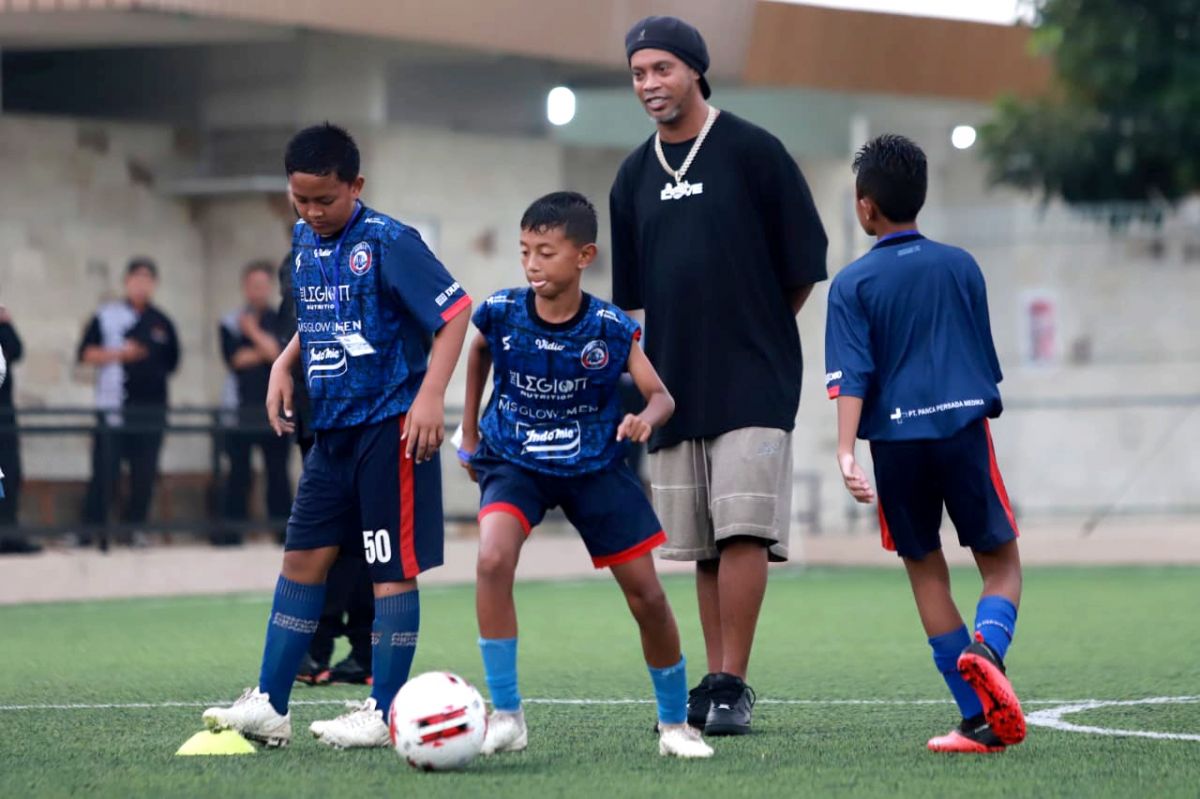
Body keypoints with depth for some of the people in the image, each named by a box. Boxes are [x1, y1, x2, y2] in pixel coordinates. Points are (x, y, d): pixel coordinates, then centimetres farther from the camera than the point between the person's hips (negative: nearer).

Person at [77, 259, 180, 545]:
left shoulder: (161, 323, 12)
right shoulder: (107, 316, 4)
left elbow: (172, 361, 20)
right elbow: (86, 353, 0)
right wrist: (118, 353, -12)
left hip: (151, 409, 3)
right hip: (114, 409, -3)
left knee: (144, 475, 4)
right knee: (105, 471, -7)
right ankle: (93, 530, -5)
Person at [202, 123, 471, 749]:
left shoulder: (387, 243, -13)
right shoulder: (304, 241, 10)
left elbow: (455, 310, -16)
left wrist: (430, 393, -24)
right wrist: (285, 363, 9)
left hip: (389, 425, -8)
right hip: (332, 430, 8)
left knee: (393, 570, -3)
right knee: (302, 558, 8)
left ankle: (382, 714, 2)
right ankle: (268, 706, 11)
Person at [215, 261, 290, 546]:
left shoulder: (281, 322, 9)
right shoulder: (230, 323, 10)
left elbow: (283, 354, -7)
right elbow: (236, 359, -4)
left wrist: (253, 332, -4)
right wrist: (266, 350, -5)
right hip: (240, 412, 0)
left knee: (278, 473, -1)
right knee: (238, 474, -1)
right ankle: (231, 535, 0)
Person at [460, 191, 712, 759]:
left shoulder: (612, 329, -17)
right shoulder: (501, 313, -14)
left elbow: (661, 395, -14)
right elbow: (478, 354, 9)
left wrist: (647, 418, -37)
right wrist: (470, 432, 13)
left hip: (594, 464, 0)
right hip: (514, 461, 0)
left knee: (647, 596, 1)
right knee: (493, 559, -29)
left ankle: (675, 723, 25)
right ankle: (506, 716, -19)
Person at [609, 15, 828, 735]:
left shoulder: (753, 151, -3)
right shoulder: (636, 176, 12)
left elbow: (804, 268, 0)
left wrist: (755, 336, 6)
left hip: (753, 384, -5)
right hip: (677, 385, 5)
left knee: (742, 529, -14)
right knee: (702, 544, 7)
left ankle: (733, 687, -12)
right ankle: (714, 684, 12)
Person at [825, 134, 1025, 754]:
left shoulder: (853, 284, 2)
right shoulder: (962, 266, 10)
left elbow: (852, 376, -8)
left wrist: (846, 450, -14)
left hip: (896, 442, -1)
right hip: (964, 428, 1)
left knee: (926, 571, 10)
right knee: (1001, 562, 9)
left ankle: (979, 719, 7)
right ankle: (986, 648, -25)